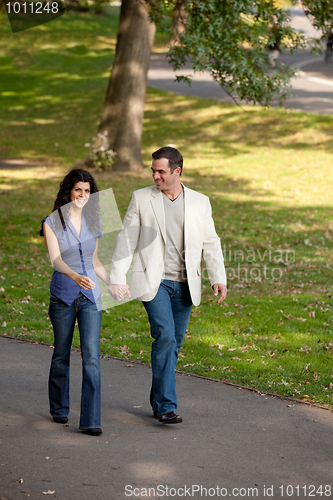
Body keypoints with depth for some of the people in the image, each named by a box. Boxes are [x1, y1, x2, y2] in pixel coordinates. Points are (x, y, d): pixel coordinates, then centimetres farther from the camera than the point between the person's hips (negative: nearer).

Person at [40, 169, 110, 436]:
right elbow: (56, 259, -18)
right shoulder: (52, 222, -5)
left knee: (91, 356, -10)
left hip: (91, 295, 2)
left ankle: (91, 420, -11)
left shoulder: (94, 222, 7)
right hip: (63, 294, -2)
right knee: (61, 354, 11)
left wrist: (112, 282, 24)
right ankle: (59, 408, 33)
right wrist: (75, 277, -36)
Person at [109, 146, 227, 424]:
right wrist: (117, 278, -3)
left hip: (185, 284, 3)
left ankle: (158, 401, 23)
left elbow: (211, 243, 11)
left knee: (174, 343, 6)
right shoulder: (141, 198, 3)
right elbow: (126, 240, 3)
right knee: (165, 337, -17)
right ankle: (166, 405, -15)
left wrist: (219, 278, 2)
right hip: (154, 281, -3)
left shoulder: (200, 202, 7)